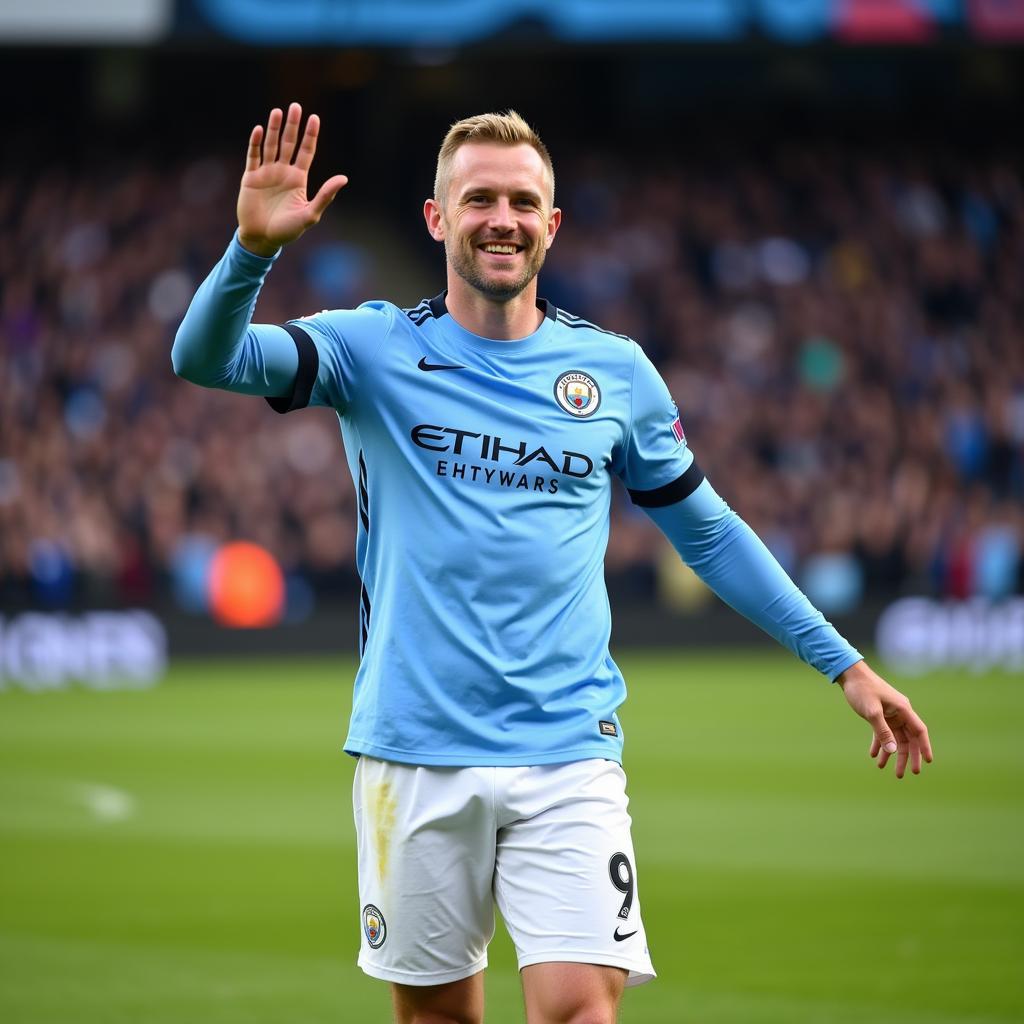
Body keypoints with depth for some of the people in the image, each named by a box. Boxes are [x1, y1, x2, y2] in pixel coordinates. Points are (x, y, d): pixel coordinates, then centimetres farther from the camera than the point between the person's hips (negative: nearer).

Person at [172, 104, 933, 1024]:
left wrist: (842, 663, 15)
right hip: (414, 755, 0)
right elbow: (205, 358, -11)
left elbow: (708, 532, 17)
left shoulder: (616, 371, 7)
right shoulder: (375, 351, 2)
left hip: (569, 753, 0)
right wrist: (254, 248, -31)